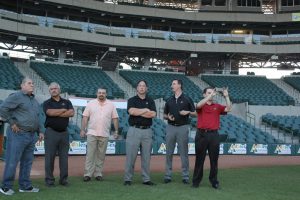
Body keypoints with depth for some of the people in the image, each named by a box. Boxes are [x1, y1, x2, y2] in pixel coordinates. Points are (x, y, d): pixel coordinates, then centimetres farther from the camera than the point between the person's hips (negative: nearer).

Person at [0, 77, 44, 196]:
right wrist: (12, 123, -13)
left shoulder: (35, 101, 19)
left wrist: (39, 131, 18)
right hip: (18, 134, -8)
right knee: (12, 161, -2)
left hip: (31, 136, 8)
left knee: (27, 162, 11)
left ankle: (25, 186, 20)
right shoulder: (16, 96, -6)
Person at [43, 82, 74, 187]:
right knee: (50, 157, -1)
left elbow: (71, 113, -5)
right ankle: (49, 179, 6)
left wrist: (56, 113, -8)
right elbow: (50, 112, -14)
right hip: (51, 132, -2)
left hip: (64, 132, 2)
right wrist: (64, 110, -3)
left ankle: (63, 179, 11)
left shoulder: (67, 102, 13)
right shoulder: (47, 103, 7)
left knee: (64, 157, 4)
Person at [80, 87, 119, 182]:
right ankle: (87, 174, 0)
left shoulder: (111, 105, 8)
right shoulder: (91, 103, 6)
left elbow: (115, 118, 8)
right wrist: (83, 129, -3)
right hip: (92, 133, -1)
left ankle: (98, 173, 13)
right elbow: (85, 117, 4)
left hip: (104, 134, 1)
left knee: (101, 155, 5)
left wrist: (116, 131, 2)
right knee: (90, 154, -3)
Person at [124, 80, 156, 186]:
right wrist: (145, 110, -6)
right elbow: (132, 111, -14)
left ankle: (146, 179, 12)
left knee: (146, 156, 5)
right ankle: (128, 179, 4)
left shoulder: (150, 101, 12)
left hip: (147, 131, 2)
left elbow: (153, 114, -4)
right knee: (131, 156, -3)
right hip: (134, 130, -2)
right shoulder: (132, 100, 6)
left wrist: (138, 112, -6)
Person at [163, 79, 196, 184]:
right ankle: (168, 175, 12)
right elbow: (164, 115, 16)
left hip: (183, 127, -3)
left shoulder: (187, 99, 2)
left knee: (184, 153, 1)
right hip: (170, 127, 3)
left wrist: (187, 112, -14)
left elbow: (195, 113, 4)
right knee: (169, 152, 5)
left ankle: (185, 176, 10)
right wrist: (168, 117, -6)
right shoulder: (169, 100, 12)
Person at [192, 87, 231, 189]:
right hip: (202, 134, -2)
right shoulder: (201, 106, 4)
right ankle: (196, 181, 14)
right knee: (199, 159, 5)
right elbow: (199, 105, -20)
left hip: (214, 135, 2)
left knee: (214, 159, 7)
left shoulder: (217, 106, 11)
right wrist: (211, 95, -23)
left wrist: (226, 96, -14)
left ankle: (214, 181, 17)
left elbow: (228, 109, -5)